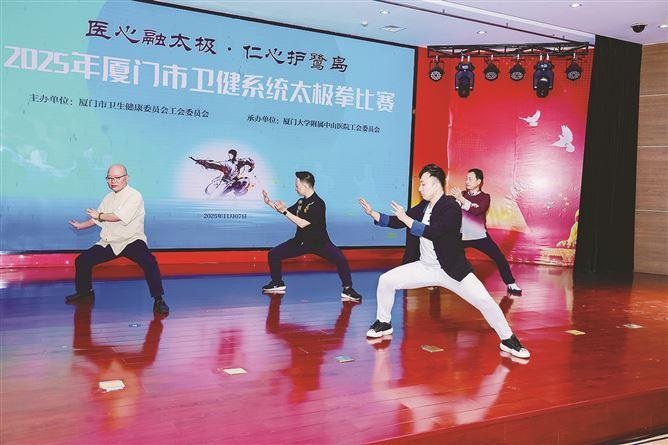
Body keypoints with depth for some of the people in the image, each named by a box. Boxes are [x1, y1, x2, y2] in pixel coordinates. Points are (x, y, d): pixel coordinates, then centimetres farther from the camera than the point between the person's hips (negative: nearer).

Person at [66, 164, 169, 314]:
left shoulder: (134, 196, -11)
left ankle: (158, 300, -24)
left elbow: (118, 217, -19)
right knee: (82, 260, 4)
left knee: (149, 262, -33)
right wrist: (80, 226, 23)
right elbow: (97, 220, 26)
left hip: (132, 241, -7)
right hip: (109, 244, 7)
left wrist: (99, 215, -5)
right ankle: (85, 292, 30)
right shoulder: (109, 198, 14)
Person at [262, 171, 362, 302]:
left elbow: (302, 223, -26)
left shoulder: (318, 204, -21)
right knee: (273, 255, 1)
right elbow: (289, 213, 17)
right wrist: (269, 202, 11)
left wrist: (284, 211, -25)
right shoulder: (301, 201, 2)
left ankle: (348, 290, -13)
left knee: (341, 259, -30)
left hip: (319, 242, -7)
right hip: (301, 241, 7)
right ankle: (277, 284, 22)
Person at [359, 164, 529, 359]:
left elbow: (432, 233, -32)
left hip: (452, 269, -6)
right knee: (386, 281, -3)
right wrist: (372, 213, 0)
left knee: (485, 301, -14)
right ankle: (384, 323, 17)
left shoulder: (451, 208, -19)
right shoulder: (423, 207, 4)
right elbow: (397, 222, 10)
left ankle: (508, 340, 9)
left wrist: (405, 218, -28)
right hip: (425, 268, 6)